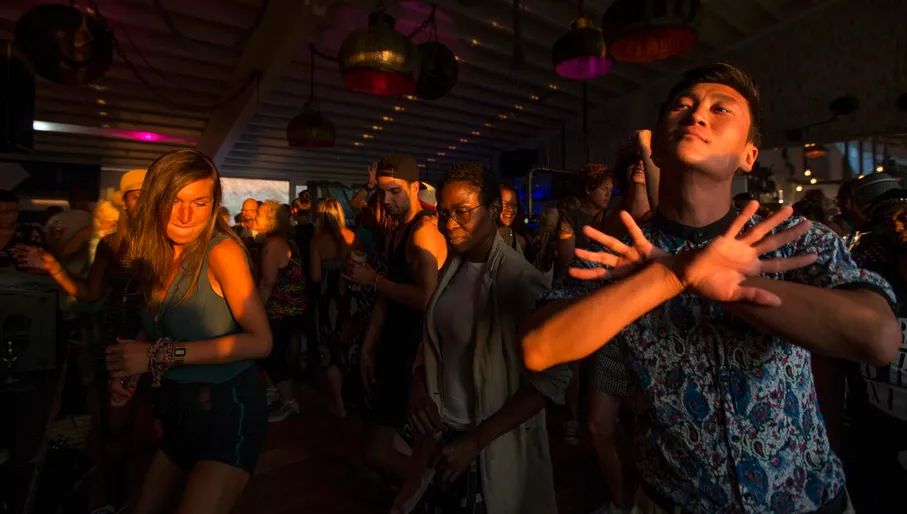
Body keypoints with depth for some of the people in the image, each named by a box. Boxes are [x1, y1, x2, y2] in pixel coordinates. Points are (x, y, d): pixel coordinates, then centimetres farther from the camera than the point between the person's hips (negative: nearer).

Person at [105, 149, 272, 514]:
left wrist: (161, 355, -21)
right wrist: (129, 364, -5)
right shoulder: (156, 254, 3)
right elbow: (157, 329, 15)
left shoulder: (221, 250, -18)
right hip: (180, 416, 7)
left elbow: (260, 341, -23)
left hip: (228, 412, -7)